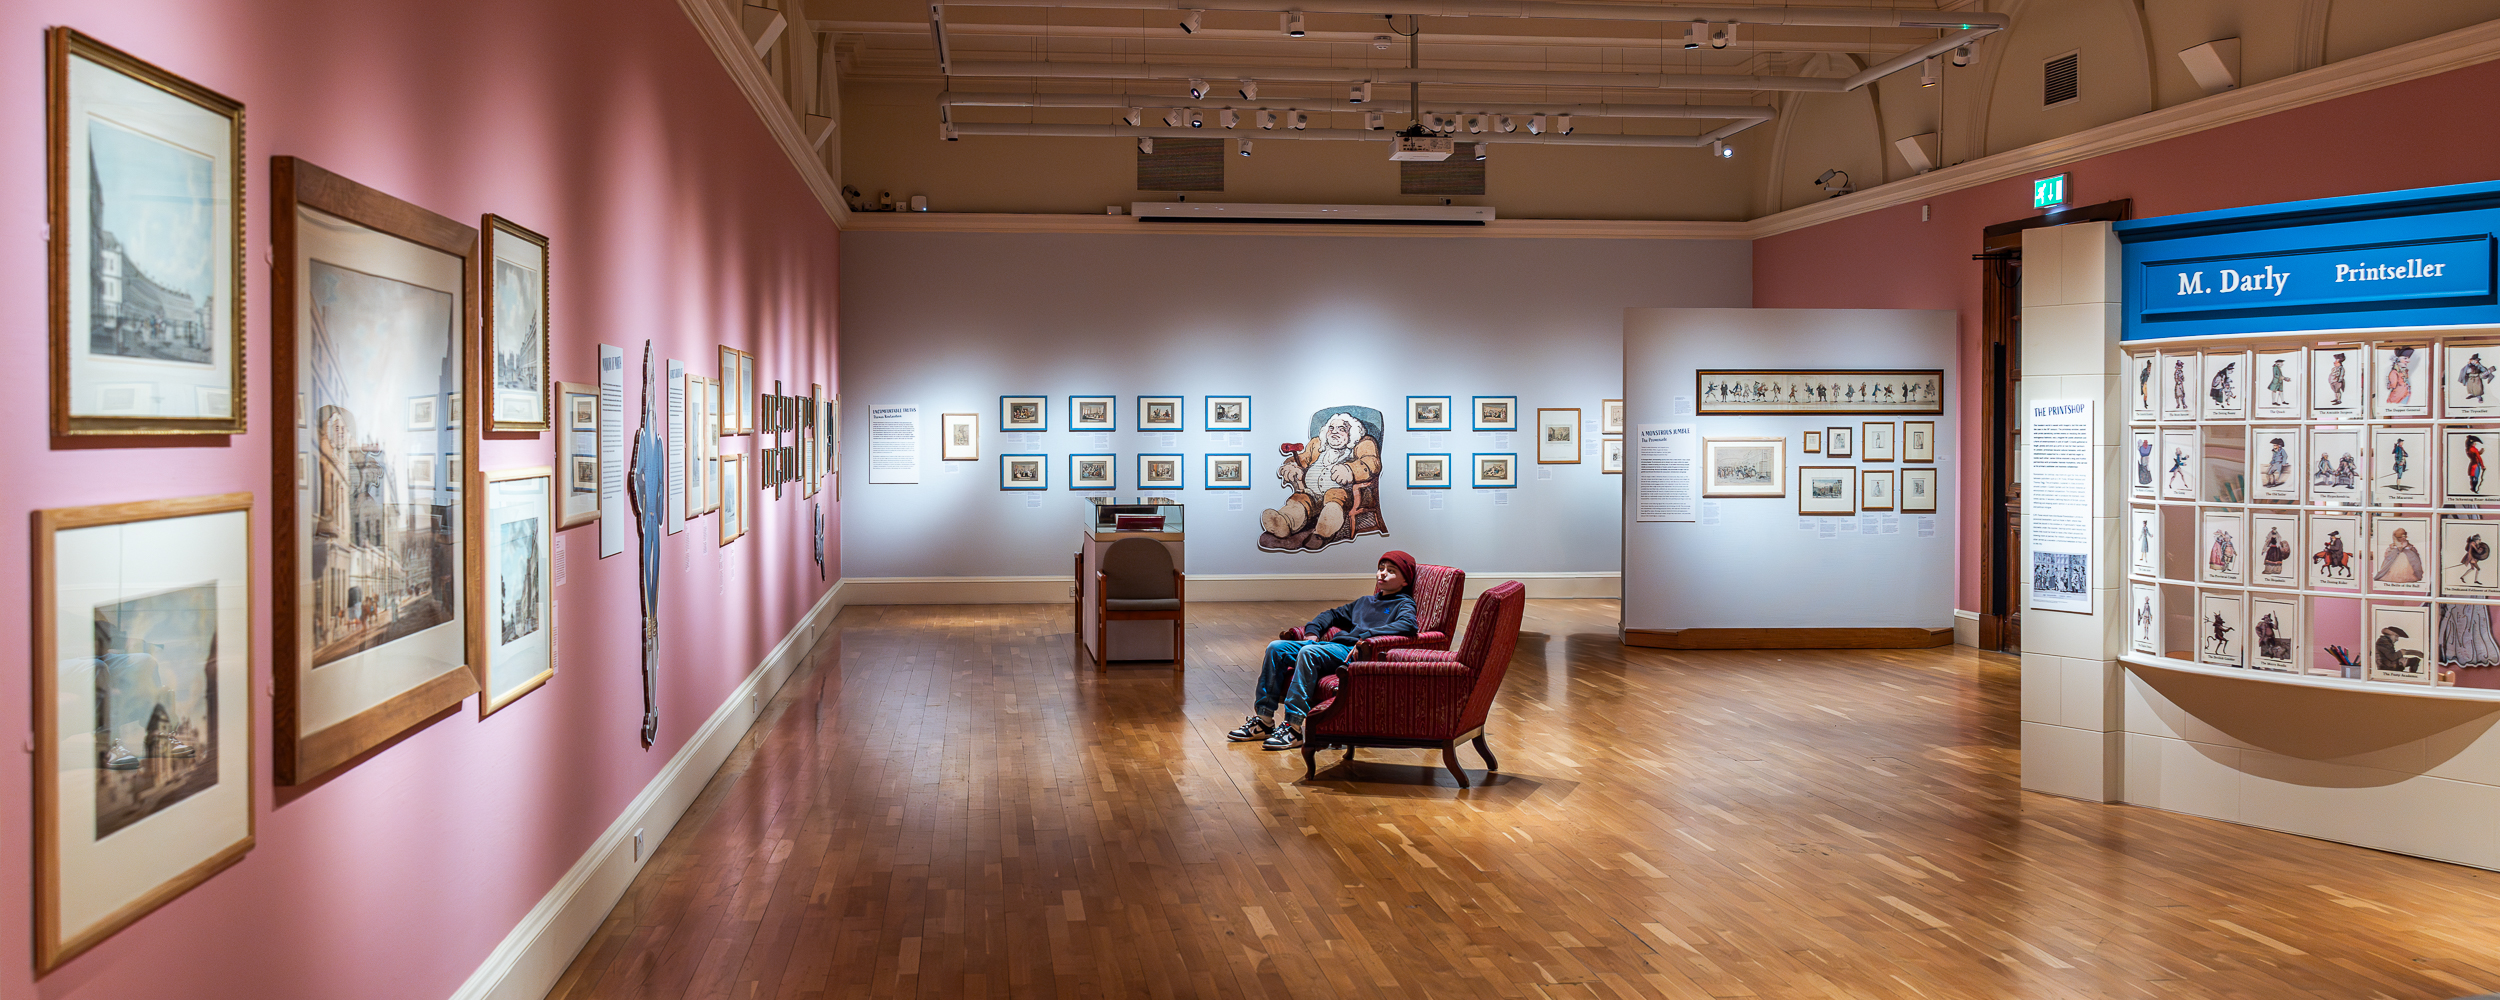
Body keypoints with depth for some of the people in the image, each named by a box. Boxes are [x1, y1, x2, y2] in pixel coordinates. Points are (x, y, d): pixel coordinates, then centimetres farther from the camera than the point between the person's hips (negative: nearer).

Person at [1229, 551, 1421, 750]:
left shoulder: (1404, 604, 7)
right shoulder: (1364, 601, 32)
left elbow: (1407, 625, -15)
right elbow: (1333, 614, 38)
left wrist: (1366, 636, -24)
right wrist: (1313, 631, 17)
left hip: (1356, 652, -8)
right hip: (1334, 644, 8)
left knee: (1308, 652, -33)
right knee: (1276, 648, -7)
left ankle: (1294, 728, -37)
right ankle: (1263, 720, -11)